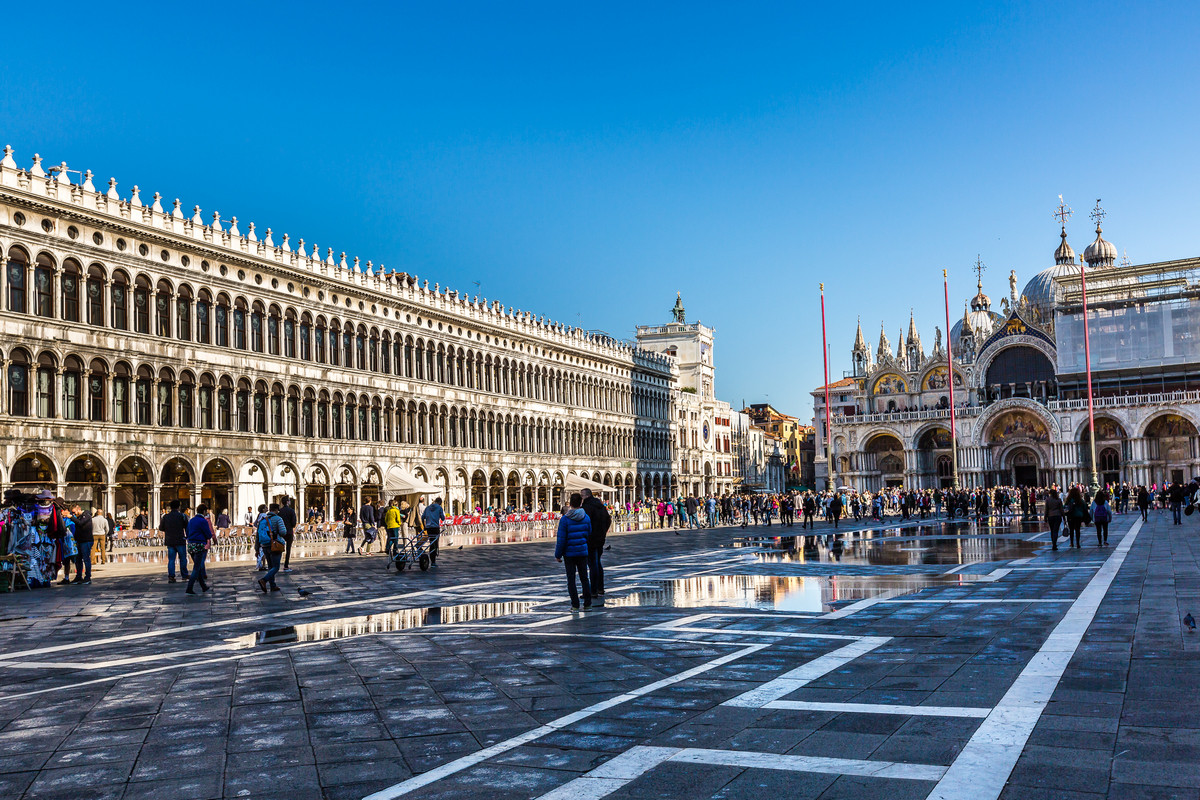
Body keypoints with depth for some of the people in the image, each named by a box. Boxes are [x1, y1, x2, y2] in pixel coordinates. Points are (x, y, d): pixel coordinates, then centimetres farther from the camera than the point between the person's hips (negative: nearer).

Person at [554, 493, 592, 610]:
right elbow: (589, 534, 7)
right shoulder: (586, 517, -2)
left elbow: (561, 539, -13)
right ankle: (587, 603, 11)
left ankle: (575, 604, 4)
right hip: (583, 552, 3)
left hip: (569, 553, -3)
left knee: (571, 579, 5)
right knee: (584, 578, 11)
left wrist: (558, 554, -4)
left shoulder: (565, 519, -14)